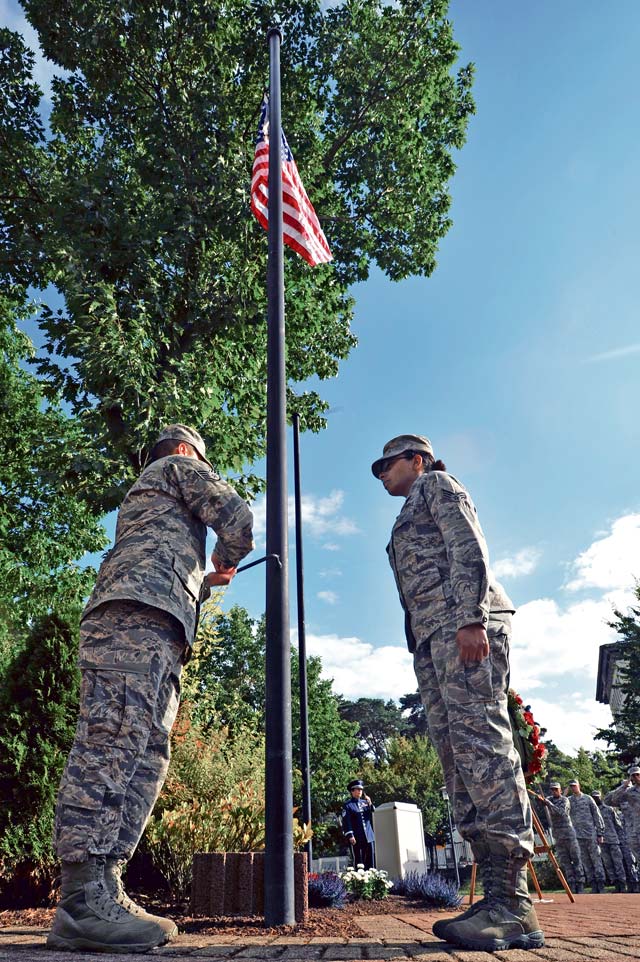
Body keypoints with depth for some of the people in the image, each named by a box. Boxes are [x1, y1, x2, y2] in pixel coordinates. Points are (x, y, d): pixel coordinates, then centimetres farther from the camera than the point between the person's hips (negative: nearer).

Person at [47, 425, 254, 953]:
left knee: (147, 754, 1)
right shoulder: (179, 466, 15)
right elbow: (237, 516, 3)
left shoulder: (143, 493, 40)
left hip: (153, 632, 9)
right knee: (113, 740, -18)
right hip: (140, 615, -9)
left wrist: (205, 575, 39)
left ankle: (102, 894, -4)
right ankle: (84, 900, -23)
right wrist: (227, 559, 21)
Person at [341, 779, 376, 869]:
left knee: (371, 860, 4)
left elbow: (374, 814, 12)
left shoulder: (365, 802, 16)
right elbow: (346, 821, -5)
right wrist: (350, 835, -13)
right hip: (356, 838, -5)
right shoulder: (347, 805, 0)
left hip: (369, 836, 5)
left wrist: (370, 804, -4)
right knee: (358, 861, -2)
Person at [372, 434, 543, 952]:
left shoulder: (438, 485, 10)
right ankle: (499, 899, 0)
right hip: (432, 637, 9)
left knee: (481, 742, -16)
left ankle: (513, 905, -16)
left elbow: (469, 549, -7)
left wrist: (471, 618, -20)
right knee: (456, 754, 0)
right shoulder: (411, 520, 34)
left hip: (463, 622, -9)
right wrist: (424, 648, 19)